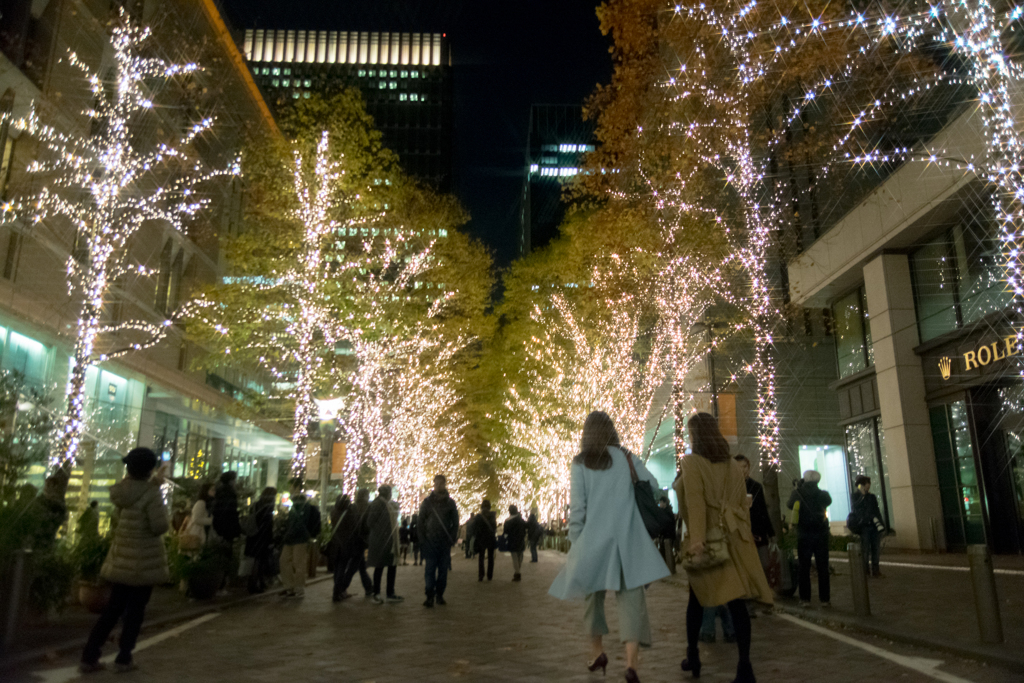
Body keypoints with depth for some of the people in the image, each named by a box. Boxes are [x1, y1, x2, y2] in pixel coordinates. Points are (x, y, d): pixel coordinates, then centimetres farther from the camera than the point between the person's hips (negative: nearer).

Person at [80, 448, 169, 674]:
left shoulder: (119, 489, 2)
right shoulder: (151, 494, -19)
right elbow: (159, 526, -22)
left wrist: (153, 484, 20)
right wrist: (167, 521, -1)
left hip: (120, 559, 7)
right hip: (144, 560, -6)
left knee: (113, 608, 16)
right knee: (135, 610, 7)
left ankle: (89, 657, 16)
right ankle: (123, 659, 13)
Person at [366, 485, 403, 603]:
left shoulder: (389, 505, 16)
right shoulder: (377, 504, -11)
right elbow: (370, 522, -13)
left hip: (390, 541, 9)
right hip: (380, 541, -8)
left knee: (392, 567, 9)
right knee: (379, 567, 1)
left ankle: (391, 594, 16)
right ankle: (376, 594, 12)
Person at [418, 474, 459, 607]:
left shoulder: (450, 502, 8)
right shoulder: (427, 501, 6)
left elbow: (455, 523, 9)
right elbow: (421, 522, 6)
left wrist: (451, 539, -1)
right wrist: (422, 540, -3)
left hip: (445, 543, 1)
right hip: (430, 542, -1)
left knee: (443, 570, 4)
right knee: (429, 570, -5)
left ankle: (439, 595, 14)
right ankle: (430, 596, -2)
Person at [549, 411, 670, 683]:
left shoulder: (580, 463, 1)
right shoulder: (627, 457, 5)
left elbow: (576, 507, -3)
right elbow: (653, 487, 4)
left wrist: (575, 541, 5)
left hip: (593, 539, 0)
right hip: (627, 538, 0)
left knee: (593, 594, 18)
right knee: (630, 595, -2)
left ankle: (597, 651, 26)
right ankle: (631, 661, -15)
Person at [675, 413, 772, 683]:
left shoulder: (692, 462, -3)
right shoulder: (734, 465, 14)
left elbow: (695, 501, -15)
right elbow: (743, 504, 12)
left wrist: (697, 539, -21)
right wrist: (744, 535, 15)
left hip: (708, 536, -4)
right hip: (734, 535, 4)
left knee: (697, 598, 11)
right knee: (736, 599, 0)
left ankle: (692, 657, 20)